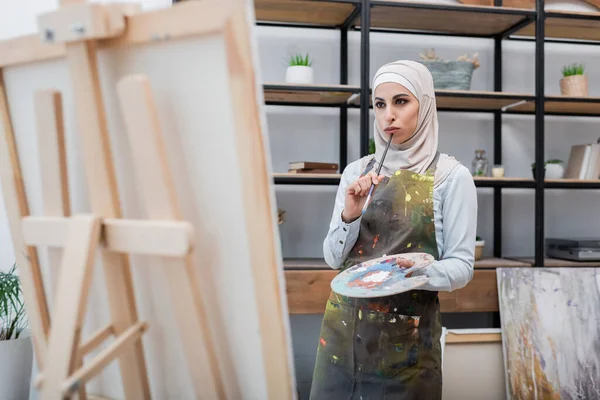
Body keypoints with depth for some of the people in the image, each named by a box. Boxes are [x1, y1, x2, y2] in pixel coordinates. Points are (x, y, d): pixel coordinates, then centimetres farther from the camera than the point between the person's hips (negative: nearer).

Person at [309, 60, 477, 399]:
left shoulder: (451, 176, -7)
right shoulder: (356, 173, 4)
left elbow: (462, 266, -7)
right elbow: (333, 258, 5)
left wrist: (416, 272, -25)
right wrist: (349, 215, -13)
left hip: (408, 333, -3)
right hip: (343, 326, 4)